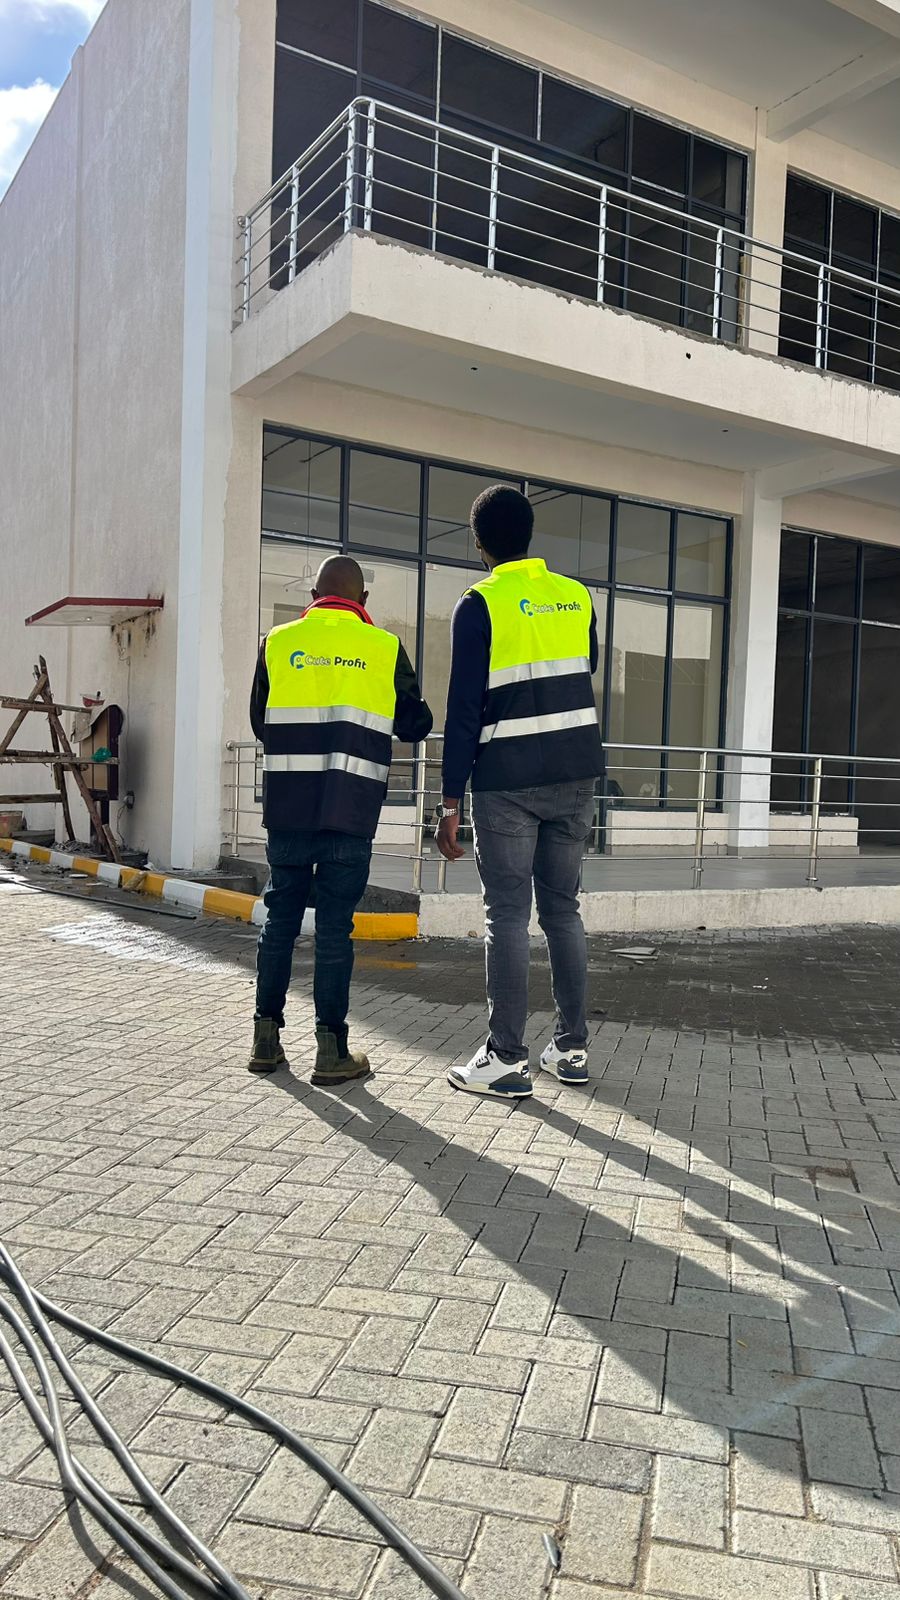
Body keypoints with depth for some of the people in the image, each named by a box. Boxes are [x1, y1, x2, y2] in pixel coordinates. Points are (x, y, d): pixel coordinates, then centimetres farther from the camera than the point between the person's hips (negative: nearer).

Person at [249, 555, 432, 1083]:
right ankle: (331, 1050, 6)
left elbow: (260, 722, 14)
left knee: (281, 916, 12)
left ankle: (267, 1039, 17)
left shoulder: (278, 642, 7)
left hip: (287, 807, 2)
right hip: (350, 812, -2)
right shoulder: (384, 647, 2)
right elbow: (416, 724, 9)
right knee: (335, 925, 2)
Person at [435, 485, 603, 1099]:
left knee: (508, 916, 0)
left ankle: (507, 1060, 3)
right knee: (563, 909, 12)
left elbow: (464, 709, -11)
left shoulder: (481, 605, -6)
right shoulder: (577, 596, 8)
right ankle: (572, 1048, 18)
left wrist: (451, 801, -8)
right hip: (577, 773, 5)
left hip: (508, 782, -5)